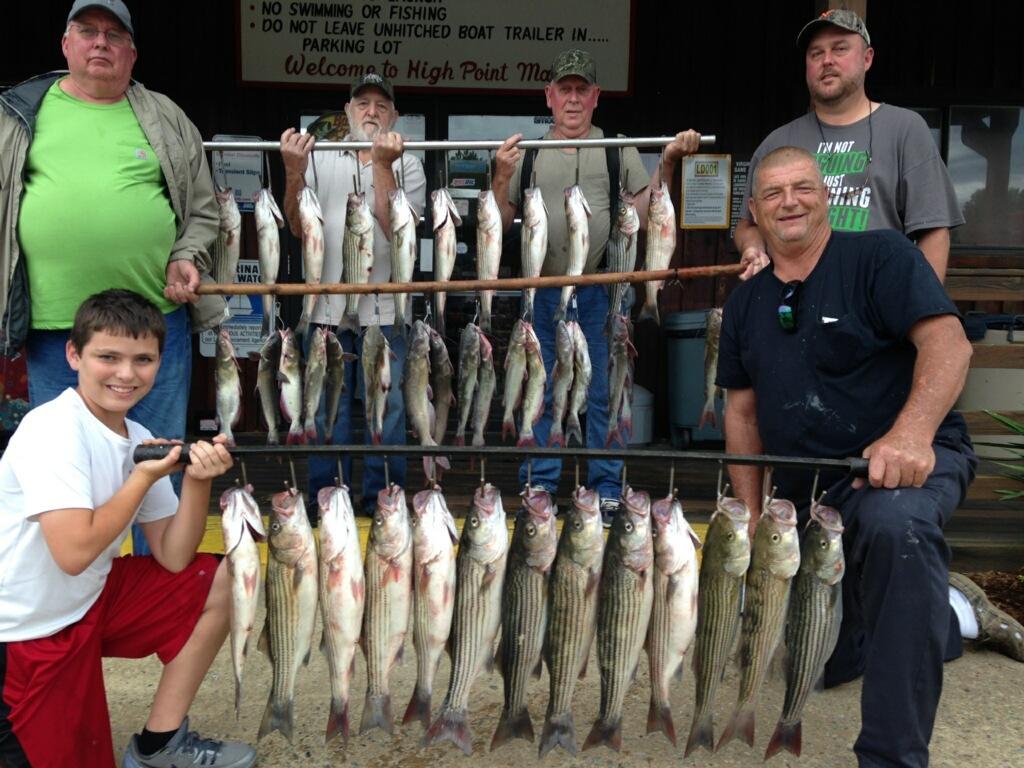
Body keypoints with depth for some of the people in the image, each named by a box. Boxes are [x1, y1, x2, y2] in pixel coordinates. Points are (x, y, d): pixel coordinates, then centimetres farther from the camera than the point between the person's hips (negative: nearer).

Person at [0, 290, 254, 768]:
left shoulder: (140, 440, -1)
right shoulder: (52, 430, -22)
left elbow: (173, 559, -2)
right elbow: (74, 552, -31)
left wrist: (196, 480, -18)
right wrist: (145, 477, -19)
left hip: (89, 602, 7)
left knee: (224, 582, 0)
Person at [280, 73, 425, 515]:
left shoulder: (407, 166, 6)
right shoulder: (319, 159, 9)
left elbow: (398, 228, -10)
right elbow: (298, 227, 1)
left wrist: (381, 165, -15)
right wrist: (293, 171, -12)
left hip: (384, 307, -1)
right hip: (328, 304, 1)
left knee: (387, 407, 4)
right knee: (328, 408, 8)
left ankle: (382, 501, 17)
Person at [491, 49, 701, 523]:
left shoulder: (618, 149, 8)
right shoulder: (527, 152, 10)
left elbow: (645, 215, 3)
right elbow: (501, 222, 8)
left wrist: (668, 164, -6)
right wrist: (502, 176, -7)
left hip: (599, 292, -1)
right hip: (542, 292, 1)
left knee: (604, 395, 5)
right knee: (540, 395, 9)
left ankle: (607, 491, 16)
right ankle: (538, 488, 20)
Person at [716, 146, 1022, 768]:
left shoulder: (880, 255, -8)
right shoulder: (746, 303, 9)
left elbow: (948, 342, -21)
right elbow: (742, 412, 12)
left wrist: (912, 433, -39)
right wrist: (753, 517, 6)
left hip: (908, 462, -6)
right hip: (805, 491, 7)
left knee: (894, 525, -43)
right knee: (827, 664, 13)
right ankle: (950, 618, 39)